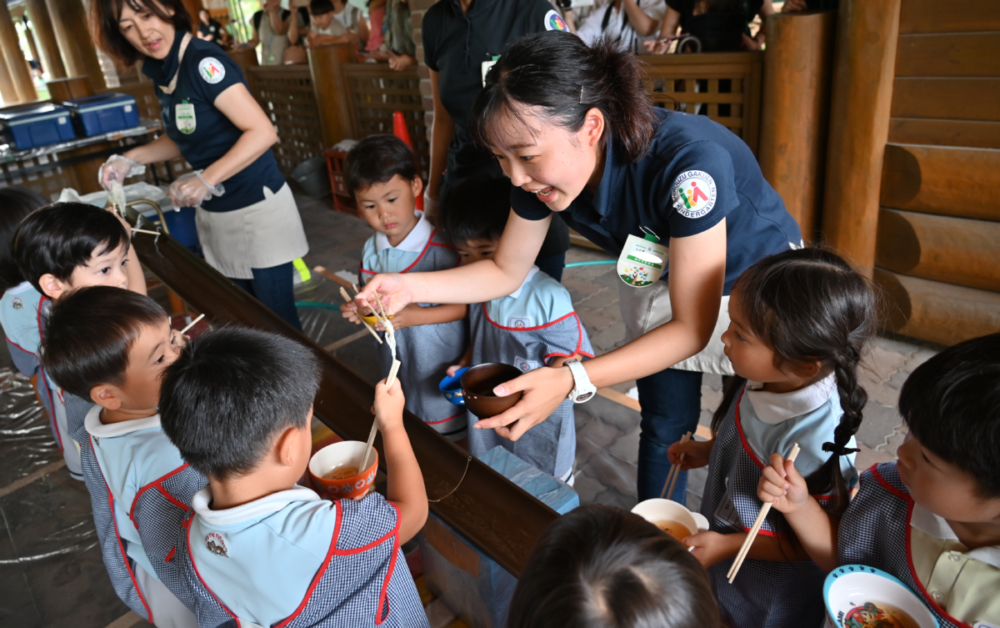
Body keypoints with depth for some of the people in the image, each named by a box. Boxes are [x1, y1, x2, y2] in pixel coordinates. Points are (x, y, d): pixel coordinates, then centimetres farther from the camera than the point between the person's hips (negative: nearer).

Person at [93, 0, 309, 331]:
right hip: (214, 214, 8)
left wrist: (206, 179, -30)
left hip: (257, 207, -8)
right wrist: (131, 159, 7)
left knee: (278, 317, 1)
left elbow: (262, 133, -26)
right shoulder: (161, 70, 6)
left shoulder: (203, 61, -18)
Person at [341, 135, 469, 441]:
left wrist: (414, 316, -29)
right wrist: (361, 310, -10)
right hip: (395, 358, 6)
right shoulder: (370, 251, -1)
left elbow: (463, 306, -20)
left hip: (440, 363, -6)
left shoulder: (440, 248, -23)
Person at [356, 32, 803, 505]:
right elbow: (505, 271, -9)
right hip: (657, 283, 4)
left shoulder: (688, 161, -43)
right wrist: (409, 286, -25)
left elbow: (691, 327, -36)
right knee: (665, 426, 14)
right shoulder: (542, 169, -25)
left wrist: (573, 381, -47)